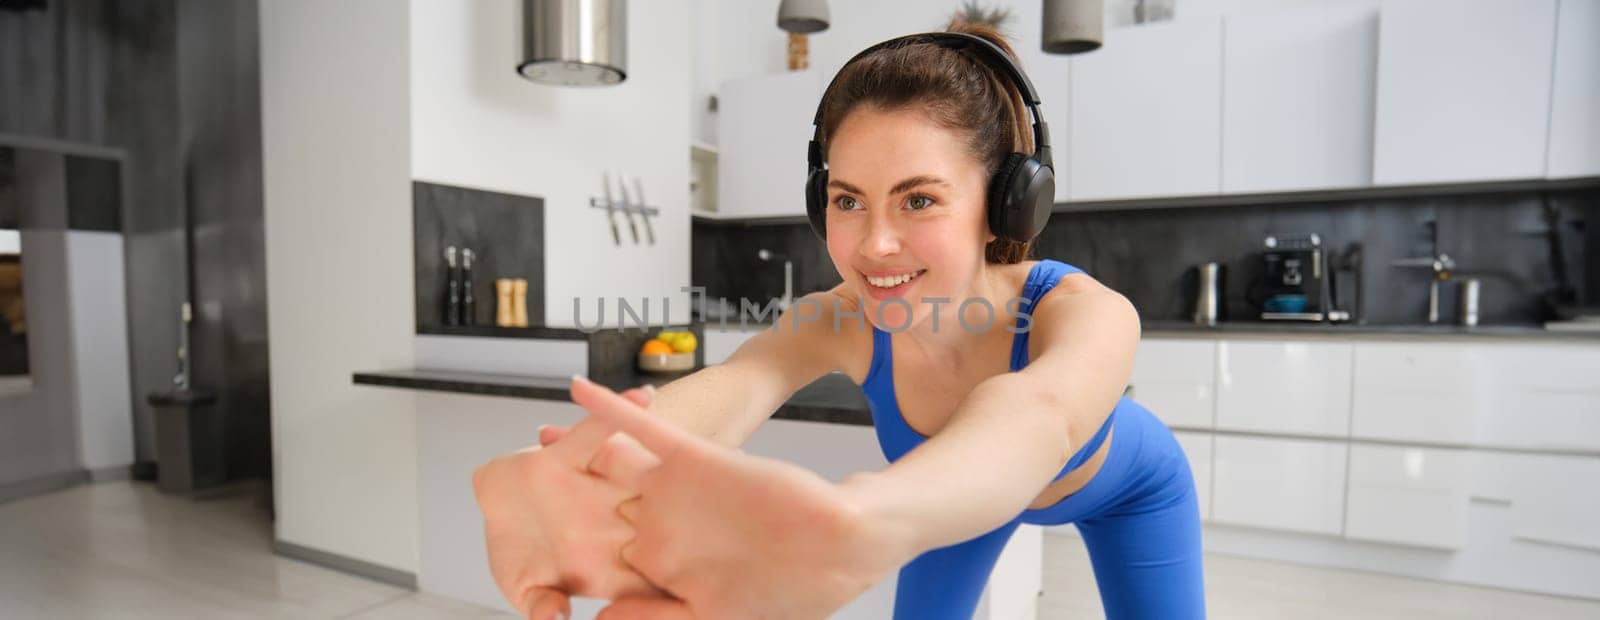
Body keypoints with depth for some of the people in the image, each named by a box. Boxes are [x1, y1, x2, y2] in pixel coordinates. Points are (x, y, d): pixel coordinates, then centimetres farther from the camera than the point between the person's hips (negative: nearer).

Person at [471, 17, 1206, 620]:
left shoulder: (1085, 312, -42)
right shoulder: (838, 323, -34)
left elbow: (1039, 415, -66)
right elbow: (728, 387, -56)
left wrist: (860, 523, -89)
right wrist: (562, 478, -78)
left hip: (1126, 489, -1)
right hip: (972, 488, 2)